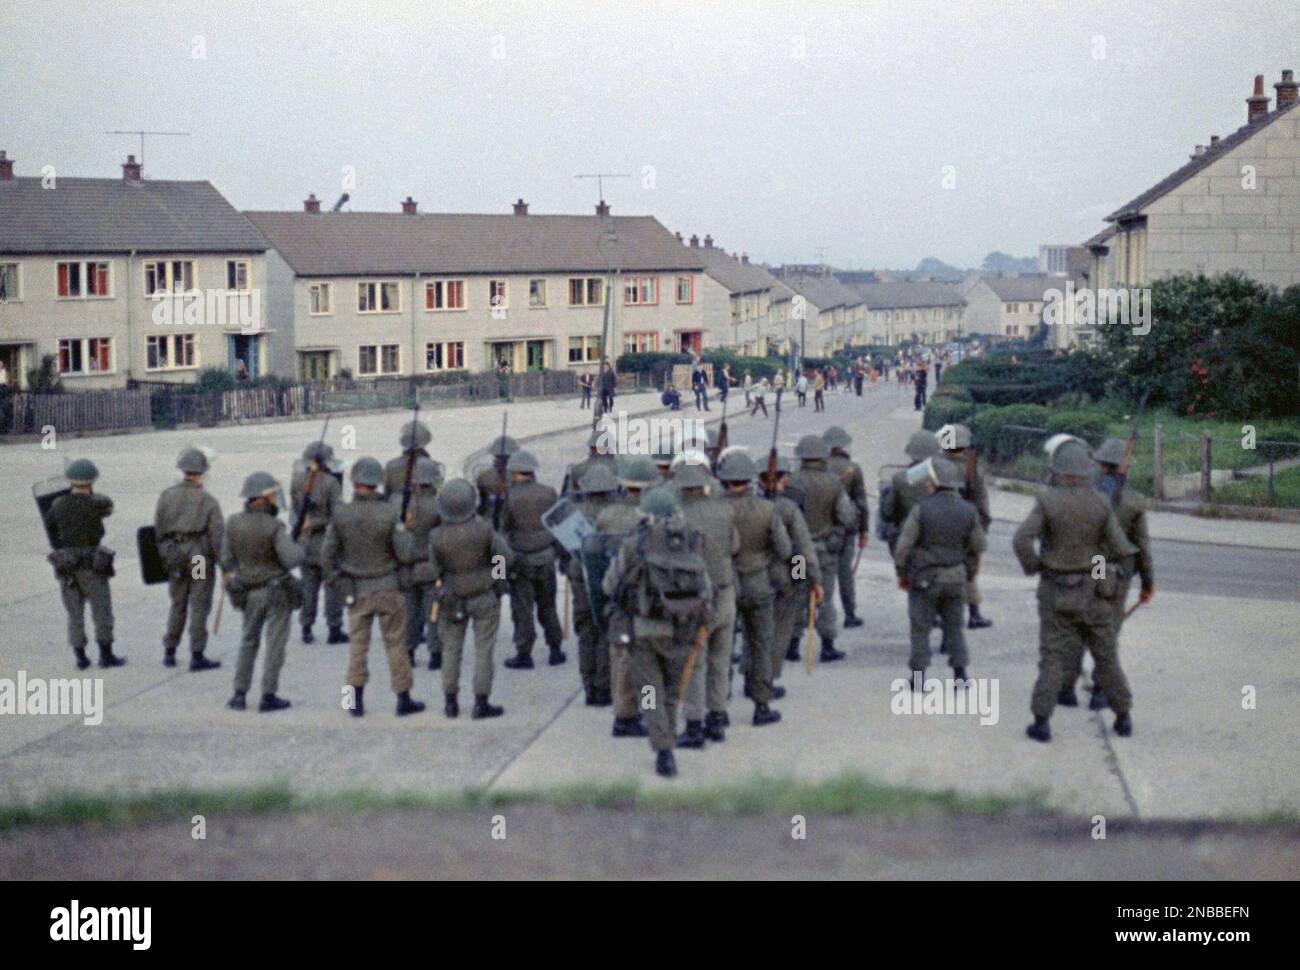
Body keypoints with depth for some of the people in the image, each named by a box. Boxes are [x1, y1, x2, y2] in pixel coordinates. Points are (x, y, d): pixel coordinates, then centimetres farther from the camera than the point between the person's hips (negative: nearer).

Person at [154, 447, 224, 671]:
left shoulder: (167, 496, 2)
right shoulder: (208, 500, -8)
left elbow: (158, 528, 4)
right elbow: (218, 534, -10)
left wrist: (162, 557, 13)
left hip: (174, 553, 4)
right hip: (201, 553, -4)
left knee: (177, 604, 16)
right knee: (199, 606, 0)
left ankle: (169, 653, 17)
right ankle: (197, 656, -1)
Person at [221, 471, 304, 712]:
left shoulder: (234, 523, -6)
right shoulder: (274, 527, -20)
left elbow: (227, 558, 2)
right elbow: (292, 560, -23)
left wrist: (227, 574, 23)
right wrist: (299, 547, -1)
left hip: (250, 593, 4)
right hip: (278, 592, -4)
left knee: (248, 642, 17)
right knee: (275, 644, 4)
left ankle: (239, 695, 13)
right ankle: (268, 696, 5)